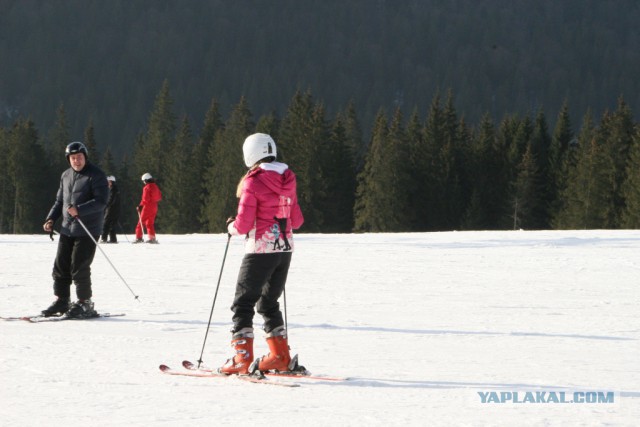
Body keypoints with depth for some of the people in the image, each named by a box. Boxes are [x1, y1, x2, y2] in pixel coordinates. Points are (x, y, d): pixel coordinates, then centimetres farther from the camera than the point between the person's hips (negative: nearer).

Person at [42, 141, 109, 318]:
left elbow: (101, 201, -17)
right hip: (67, 229, 7)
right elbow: (60, 200, 24)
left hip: (87, 230, -7)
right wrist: (51, 219, 9)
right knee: (61, 266, 6)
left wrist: (79, 210, -28)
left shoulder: (96, 175, -8)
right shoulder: (66, 176, 15)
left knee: (79, 267, -9)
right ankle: (61, 301, 17)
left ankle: (85, 304, 2)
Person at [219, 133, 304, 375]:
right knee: (268, 303, 19)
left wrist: (231, 227, 7)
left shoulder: (253, 183, -13)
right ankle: (280, 357, 15)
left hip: (261, 249, -7)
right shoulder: (287, 181, 8)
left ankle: (242, 359, -6)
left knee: (243, 303, 1)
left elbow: (243, 225, -14)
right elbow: (297, 221, 13)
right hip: (285, 248, 7)